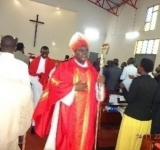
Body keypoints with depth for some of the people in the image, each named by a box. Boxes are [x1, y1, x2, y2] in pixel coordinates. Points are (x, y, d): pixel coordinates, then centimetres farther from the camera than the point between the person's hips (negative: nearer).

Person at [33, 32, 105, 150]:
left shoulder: (92, 70, 8)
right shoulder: (64, 67, -5)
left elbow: (97, 93, 11)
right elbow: (54, 86, -12)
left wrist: (100, 83, -9)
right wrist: (74, 87, -18)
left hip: (85, 114, 4)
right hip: (68, 113, -4)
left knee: (83, 139, 14)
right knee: (65, 140, 7)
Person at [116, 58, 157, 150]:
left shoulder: (137, 80, -15)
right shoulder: (155, 83, 2)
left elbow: (129, 99, -14)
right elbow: (153, 100, 11)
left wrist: (123, 88, 1)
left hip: (132, 116, -6)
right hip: (146, 118, 6)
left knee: (125, 142, 10)